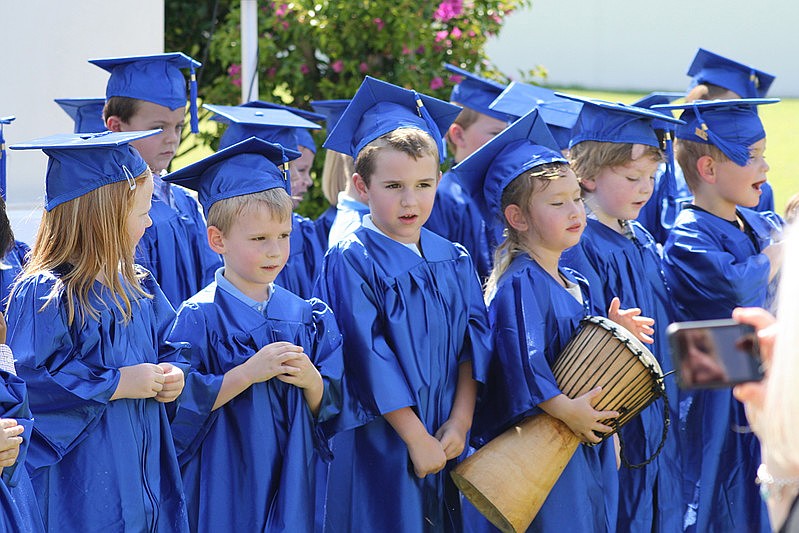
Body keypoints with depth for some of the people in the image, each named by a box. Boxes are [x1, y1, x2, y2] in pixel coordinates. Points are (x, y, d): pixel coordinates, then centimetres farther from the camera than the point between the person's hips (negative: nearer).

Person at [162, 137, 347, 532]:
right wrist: (249, 372, -23)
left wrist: (312, 380, -14)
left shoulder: (307, 317, 6)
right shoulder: (199, 318, -9)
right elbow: (181, 405, -17)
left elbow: (328, 409, 6)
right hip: (224, 491, -4)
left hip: (291, 483, 4)